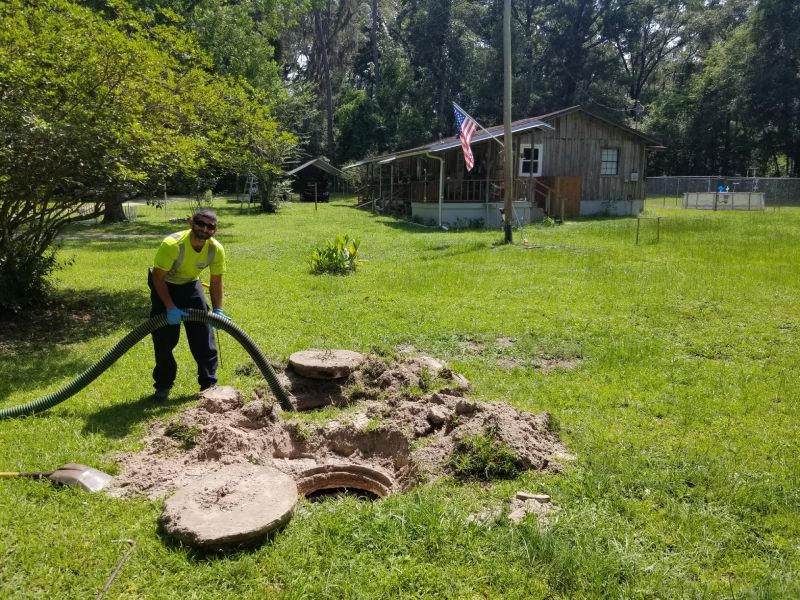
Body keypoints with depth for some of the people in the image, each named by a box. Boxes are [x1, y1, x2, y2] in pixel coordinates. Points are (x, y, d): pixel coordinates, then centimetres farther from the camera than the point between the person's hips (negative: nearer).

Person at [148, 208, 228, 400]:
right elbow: (158, 278, -25)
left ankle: (208, 383, 8)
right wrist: (170, 308, -29)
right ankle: (163, 385, 15)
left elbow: (216, 282, -7)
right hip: (164, 286, -3)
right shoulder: (172, 244, -34)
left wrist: (218, 310, -16)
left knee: (204, 335, -2)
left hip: (191, 286, 4)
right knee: (164, 339, -2)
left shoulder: (216, 249, -20)